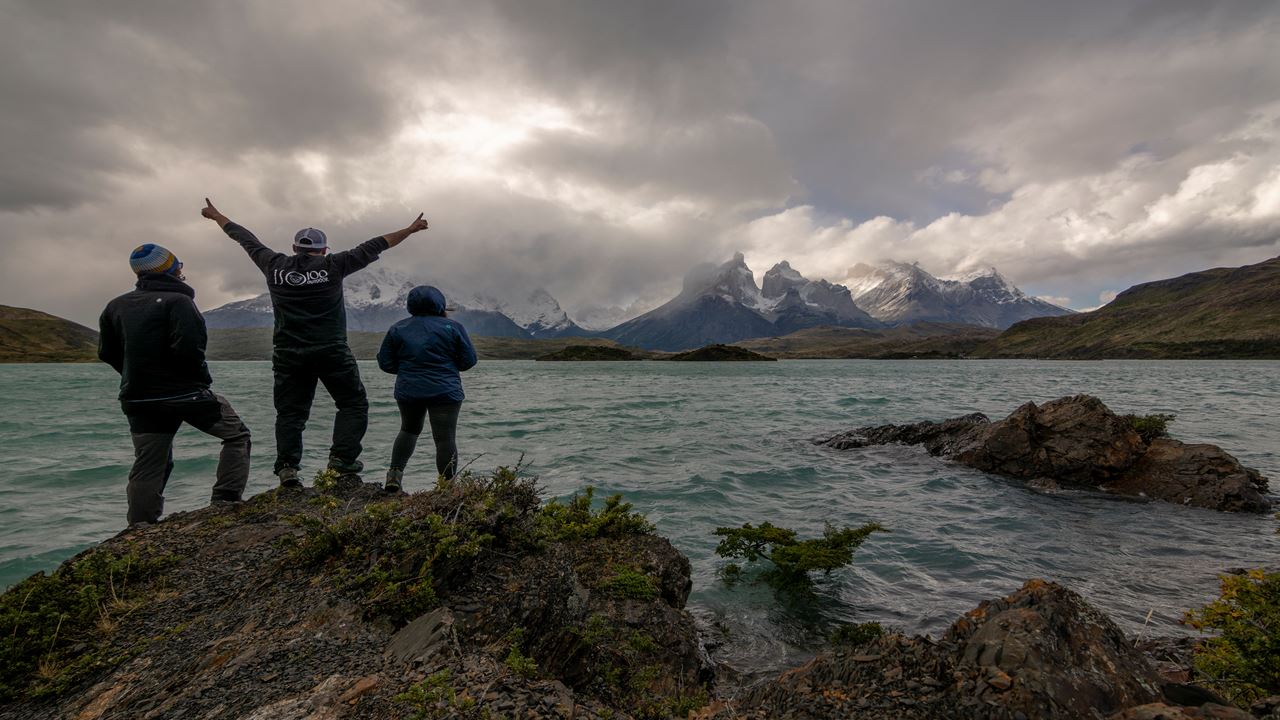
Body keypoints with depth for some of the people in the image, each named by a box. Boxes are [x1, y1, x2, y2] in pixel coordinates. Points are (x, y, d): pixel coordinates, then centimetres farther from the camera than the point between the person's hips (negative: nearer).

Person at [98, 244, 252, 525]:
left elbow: (107, 353, 16)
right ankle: (226, 502, -1)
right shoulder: (178, 300, -11)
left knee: (147, 468, 13)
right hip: (184, 394, -7)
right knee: (237, 436, 8)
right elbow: (188, 348, -24)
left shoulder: (117, 306, 12)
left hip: (138, 399, 7)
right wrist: (202, 379, -8)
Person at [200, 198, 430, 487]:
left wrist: (216, 216, 38)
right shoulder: (332, 266, -3)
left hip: (288, 354, 3)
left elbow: (246, 239, 21)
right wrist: (410, 230, 6)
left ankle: (287, 467, 3)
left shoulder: (275, 265, 5)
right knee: (354, 403, 8)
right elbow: (373, 246, 1)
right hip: (331, 352, -3)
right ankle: (342, 456, -4)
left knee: (290, 412, 10)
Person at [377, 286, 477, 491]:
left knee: (409, 430, 25)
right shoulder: (453, 327, -1)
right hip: (445, 392, -3)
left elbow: (385, 363, 7)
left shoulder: (397, 329, 6)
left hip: (408, 391, 3)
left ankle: (395, 472, 15)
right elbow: (469, 360, 0)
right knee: (445, 439, -2)